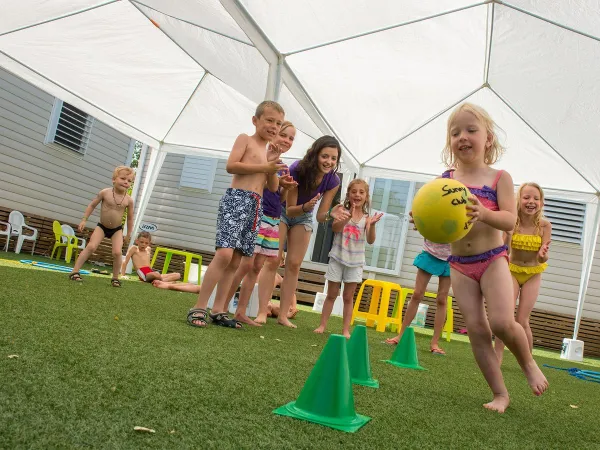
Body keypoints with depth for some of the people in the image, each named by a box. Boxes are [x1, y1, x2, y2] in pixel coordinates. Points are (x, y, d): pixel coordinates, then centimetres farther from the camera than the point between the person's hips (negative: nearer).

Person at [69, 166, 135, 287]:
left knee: (117, 252, -15)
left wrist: (128, 234, 6)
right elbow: (92, 205, -1)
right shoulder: (105, 193, -13)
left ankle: (115, 278, 1)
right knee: (91, 247, -15)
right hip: (101, 226, 0)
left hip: (117, 229, 0)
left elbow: (130, 218, 1)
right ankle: (75, 272, -7)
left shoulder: (129, 200, -11)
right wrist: (84, 220, -3)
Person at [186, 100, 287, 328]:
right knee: (224, 254, -19)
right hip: (236, 199, -7)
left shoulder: (270, 152, 23)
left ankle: (218, 310, 8)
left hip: (256, 206, 7)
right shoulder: (245, 139, 5)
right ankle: (199, 308, -13)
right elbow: (231, 165, -12)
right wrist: (264, 167, -10)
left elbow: (273, 188, 17)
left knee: (235, 261, 4)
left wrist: (272, 166, 1)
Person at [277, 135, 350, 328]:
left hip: (304, 217, 4)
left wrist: (331, 214, -38)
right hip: (282, 212, -3)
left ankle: (282, 315, 5)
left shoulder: (333, 181, -22)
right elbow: (290, 210, -28)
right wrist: (306, 206, -48)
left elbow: (320, 216, -16)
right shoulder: (297, 170, -32)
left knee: (294, 264, 1)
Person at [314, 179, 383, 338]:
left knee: (348, 297, 7)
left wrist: (372, 225, -29)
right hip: (337, 259, 0)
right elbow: (335, 228, -20)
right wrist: (348, 217, -36)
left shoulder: (366, 218, -1)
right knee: (331, 294, 8)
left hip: (355, 262, 1)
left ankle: (346, 329, 12)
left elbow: (370, 240, -11)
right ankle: (322, 325, 15)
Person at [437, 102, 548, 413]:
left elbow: (510, 220, -14)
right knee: (476, 329, 2)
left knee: (502, 322, -15)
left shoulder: (499, 178, -4)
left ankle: (528, 363, 20)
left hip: (492, 259, -2)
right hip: (459, 263, 3)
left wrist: (483, 213, -34)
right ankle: (500, 394, 17)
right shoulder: (446, 179, 2)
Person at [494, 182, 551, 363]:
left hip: (532, 275, 0)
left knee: (522, 320, 0)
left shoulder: (545, 225, -17)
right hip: (512, 271, 0)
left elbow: (543, 259, -16)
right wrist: (508, 234, -40)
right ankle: (497, 357, 2)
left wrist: (542, 254, -40)